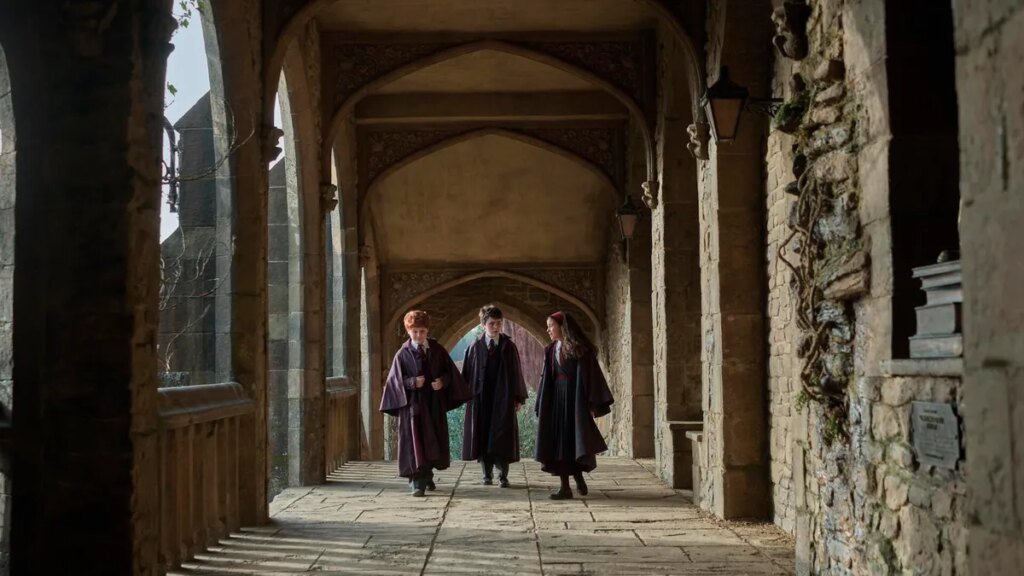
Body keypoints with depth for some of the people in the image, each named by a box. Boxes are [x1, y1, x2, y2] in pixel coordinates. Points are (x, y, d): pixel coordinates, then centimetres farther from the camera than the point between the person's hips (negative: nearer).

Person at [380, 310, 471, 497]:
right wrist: (413, 382, -22)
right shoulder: (403, 354, -3)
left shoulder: (437, 350, 5)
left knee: (434, 441, 13)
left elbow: (449, 371, 8)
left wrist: (442, 381, -12)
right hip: (413, 403, -4)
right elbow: (396, 380, -5)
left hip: (435, 403, 4)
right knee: (415, 442, -9)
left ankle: (427, 477, 32)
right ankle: (417, 483, -9)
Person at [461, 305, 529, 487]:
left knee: (503, 438, -1)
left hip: (503, 399, -1)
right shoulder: (475, 347, 3)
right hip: (481, 398, 1)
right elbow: (467, 374, 4)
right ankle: (487, 474, 15)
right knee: (483, 437, 4)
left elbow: (516, 373, 3)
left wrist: (519, 398, 0)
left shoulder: (509, 346, 2)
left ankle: (503, 475, 8)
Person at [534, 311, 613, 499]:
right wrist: (542, 407, 8)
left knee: (573, 440, -6)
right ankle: (565, 486, 3)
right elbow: (547, 379, 12)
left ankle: (578, 476, 16)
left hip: (574, 398, -5)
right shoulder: (551, 350, 11)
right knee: (558, 441, 1)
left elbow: (589, 376, -9)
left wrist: (592, 404, -14)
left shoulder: (579, 349, -6)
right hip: (556, 399, 5)